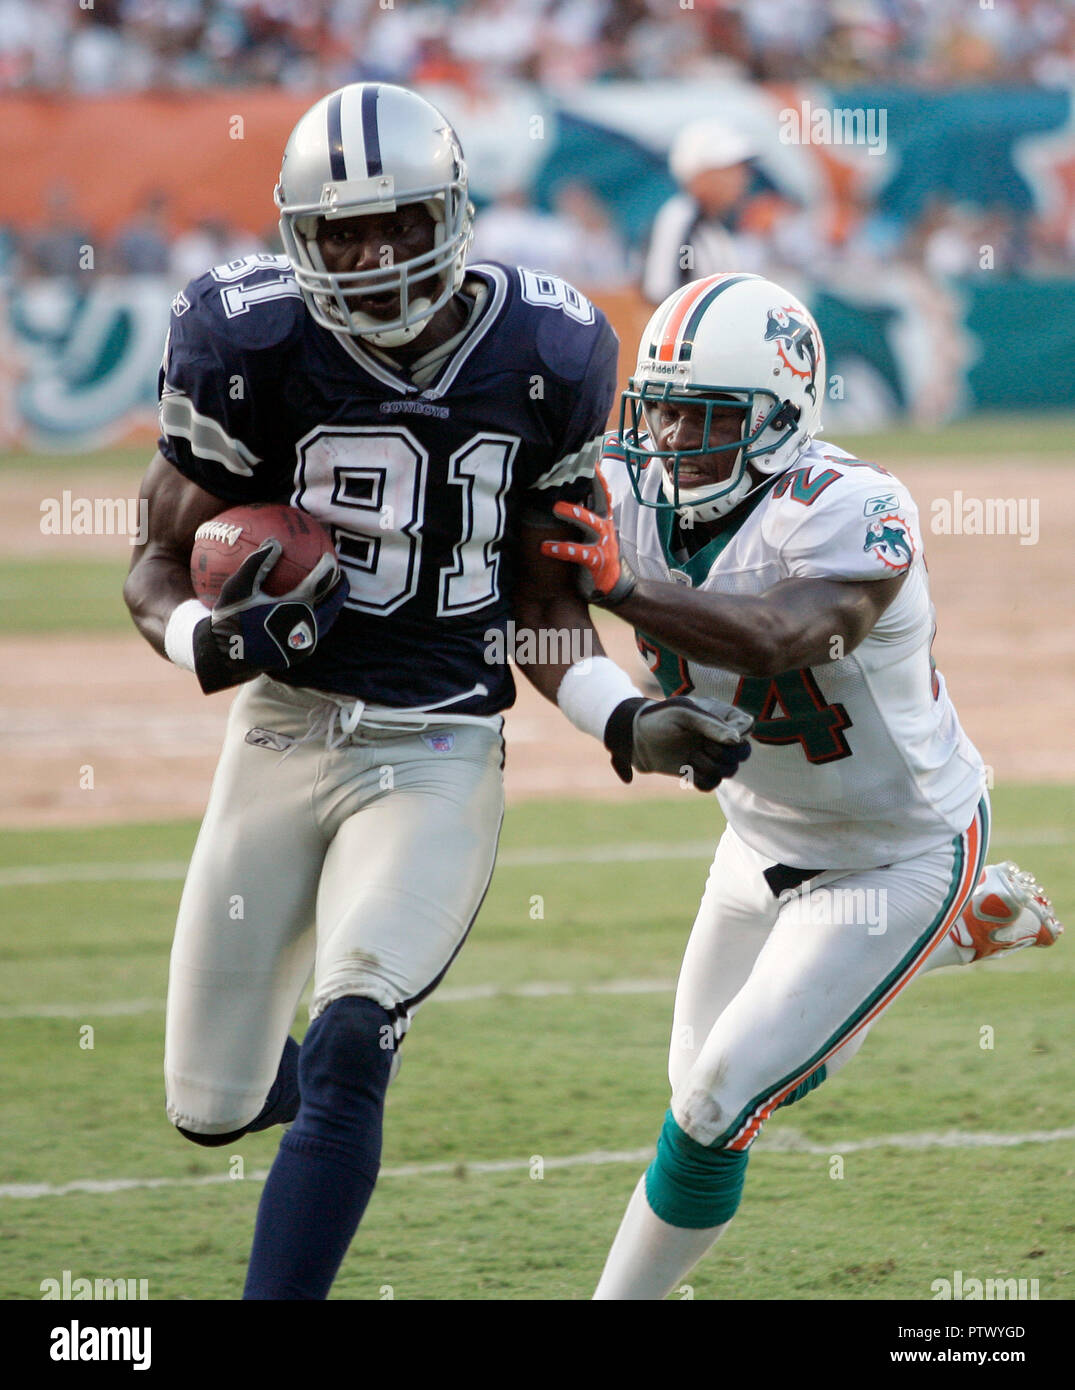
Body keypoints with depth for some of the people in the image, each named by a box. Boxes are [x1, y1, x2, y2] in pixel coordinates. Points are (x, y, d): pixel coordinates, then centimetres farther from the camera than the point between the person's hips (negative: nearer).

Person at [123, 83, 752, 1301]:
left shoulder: (541, 357, -2)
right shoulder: (254, 344, -8)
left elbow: (544, 606, 9)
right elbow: (160, 572, -2)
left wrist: (628, 724, -8)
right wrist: (217, 638, -25)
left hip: (441, 758, -1)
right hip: (282, 742, 1)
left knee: (347, 1056, -20)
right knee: (211, 1108, 8)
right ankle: (251, 1056, 46)